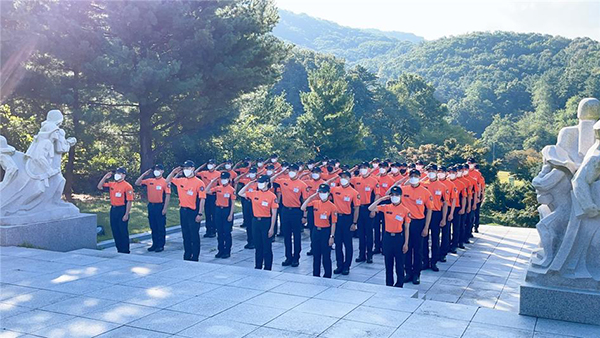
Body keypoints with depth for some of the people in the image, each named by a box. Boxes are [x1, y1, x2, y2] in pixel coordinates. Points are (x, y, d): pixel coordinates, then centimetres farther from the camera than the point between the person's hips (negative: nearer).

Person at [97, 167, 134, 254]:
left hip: (122, 210, -7)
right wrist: (105, 177, 4)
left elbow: (129, 201, -14)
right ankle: (119, 250, 23)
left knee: (123, 232, 0)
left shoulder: (127, 186, -12)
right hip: (113, 210, 7)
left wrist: (126, 215, -17)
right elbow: (100, 186, 15)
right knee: (115, 231, 12)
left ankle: (125, 251, 9)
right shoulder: (111, 184, 10)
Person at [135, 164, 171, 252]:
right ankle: (155, 244, 21)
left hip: (160, 206, -5)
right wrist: (144, 174, 2)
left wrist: (165, 209, -15)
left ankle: (161, 245, 9)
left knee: (161, 227, 1)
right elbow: (137, 183, 10)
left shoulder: (165, 182, -7)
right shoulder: (149, 181, 9)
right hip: (151, 206, 6)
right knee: (153, 227, 12)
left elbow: (167, 196, -10)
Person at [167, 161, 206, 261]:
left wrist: (200, 214, -17)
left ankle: (195, 258, 9)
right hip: (183, 211, 6)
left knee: (194, 236, 2)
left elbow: (202, 199, -13)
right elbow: (168, 181, 22)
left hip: (193, 212, -6)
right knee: (185, 235, 14)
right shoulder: (181, 180, 8)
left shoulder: (199, 182, -10)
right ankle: (187, 256, 25)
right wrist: (174, 172, 6)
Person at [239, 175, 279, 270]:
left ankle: (267, 268, 14)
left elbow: (274, 213, -9)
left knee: (267, 247, 4)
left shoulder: (272, 196, -10)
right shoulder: (254, 193, 4)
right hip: (255, 221, 5)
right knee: (258, 246, 14)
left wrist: (272, 228, -11)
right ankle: (257, 267, 24)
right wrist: (249, 183, 4)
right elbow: (240, 193, 12)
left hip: (266, 222, -5)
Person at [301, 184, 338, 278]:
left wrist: (332, 236, -11)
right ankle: (316, 275, 26)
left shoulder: (332, 206, -10)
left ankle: (327, 276, 18)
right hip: (316, 231, 4)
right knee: (316, 255, 13)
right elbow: (302, 208, -12)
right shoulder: (315, 203, 0)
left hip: (326, 231, -4)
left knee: (326, 255, 4)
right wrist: (310, 197, -12)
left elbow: (333, 223, -8)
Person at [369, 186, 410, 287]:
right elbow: (370, 208, -9)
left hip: (399, 238, -2)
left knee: (399, 263, 6)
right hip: (387, 237, 2)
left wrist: (406, 243, -5)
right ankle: (389, 285, 23)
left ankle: (399, 285, 19)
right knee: (388, 263, 11)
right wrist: (381, 199, -12)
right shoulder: (386, 207, 0)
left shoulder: (405, 211, -6)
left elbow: (407, 228, -3)